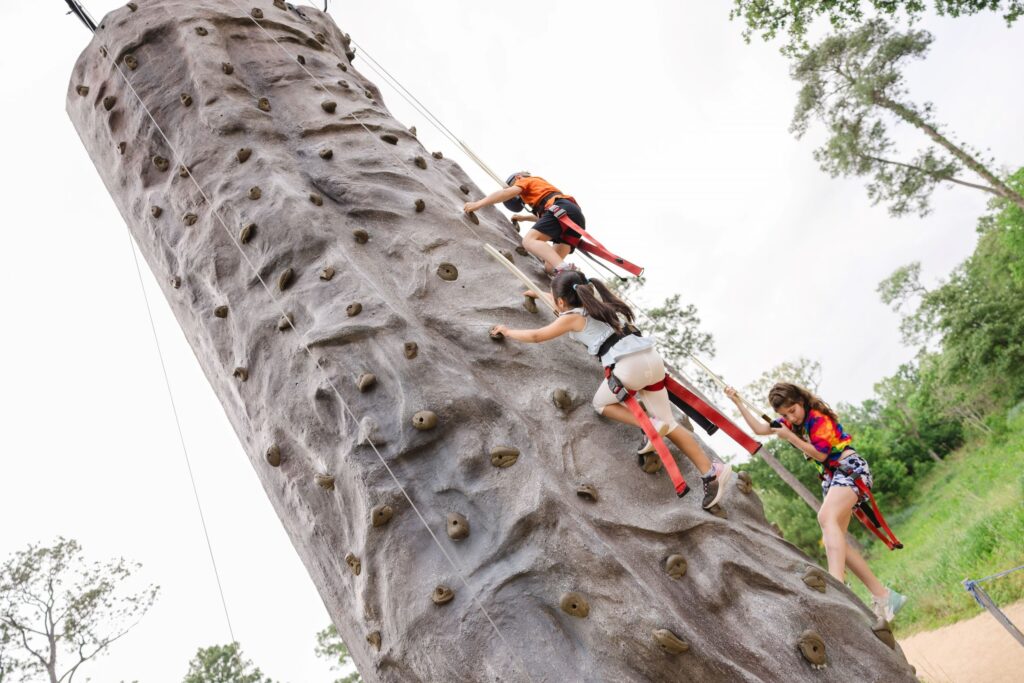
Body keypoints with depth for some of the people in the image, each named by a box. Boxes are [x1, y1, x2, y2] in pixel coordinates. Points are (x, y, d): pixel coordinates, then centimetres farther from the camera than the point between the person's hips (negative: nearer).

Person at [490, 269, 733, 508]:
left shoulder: (572, 317, 4)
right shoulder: (592, 304, 25)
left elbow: (536, 336, 11)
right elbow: (567, 304, 47)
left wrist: (508, 332, 27)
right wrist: (539, 294, 57)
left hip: (630, 365, -8)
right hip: (652, 357, 8)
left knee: (601, 403, 19)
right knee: (667, 423, 13)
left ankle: (650, 425, -2)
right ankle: (712, 472, 6)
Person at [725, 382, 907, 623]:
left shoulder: (818, 418, -12)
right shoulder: (792, 421, 12)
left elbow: (820, 454, -14)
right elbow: (760, 429, 13)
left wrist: (790, 437, -15)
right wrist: (738, 402, 8)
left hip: (851, 469, -9)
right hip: (831, 476, 9)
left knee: (826, 517, -34)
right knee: (832, 541, 0)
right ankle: (883, 595, 4)